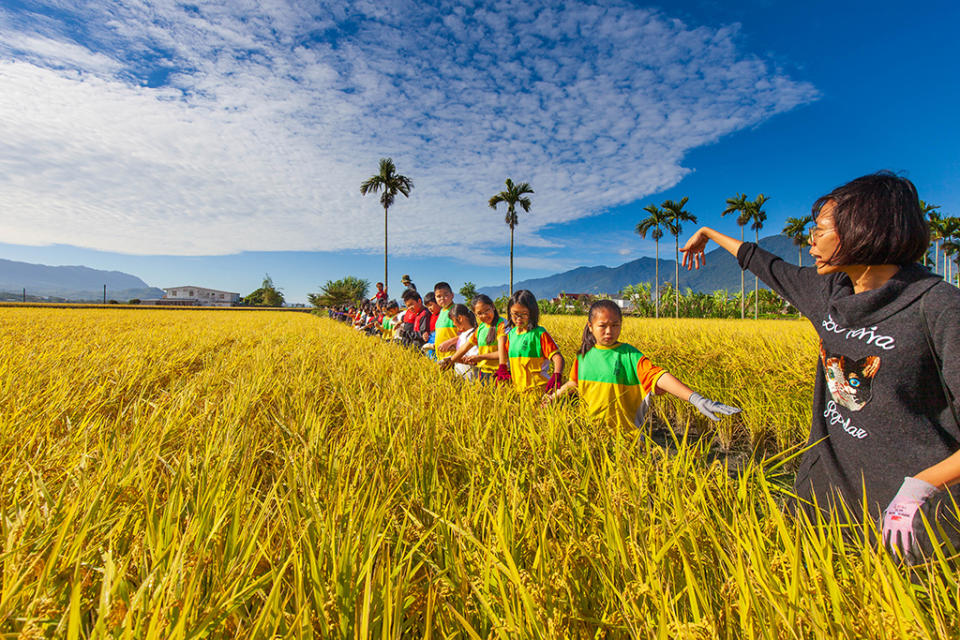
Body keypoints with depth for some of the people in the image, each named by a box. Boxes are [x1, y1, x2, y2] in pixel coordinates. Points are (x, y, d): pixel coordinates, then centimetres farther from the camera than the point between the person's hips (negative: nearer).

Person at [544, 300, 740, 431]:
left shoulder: (629, 355, -11)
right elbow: (575, 382, 20)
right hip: (590, 431, 4)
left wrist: (696, 399, -38)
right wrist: (553, 397, 28)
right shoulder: (584, 354, 3)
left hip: (623, 432, -3)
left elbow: (659, 377, -24)